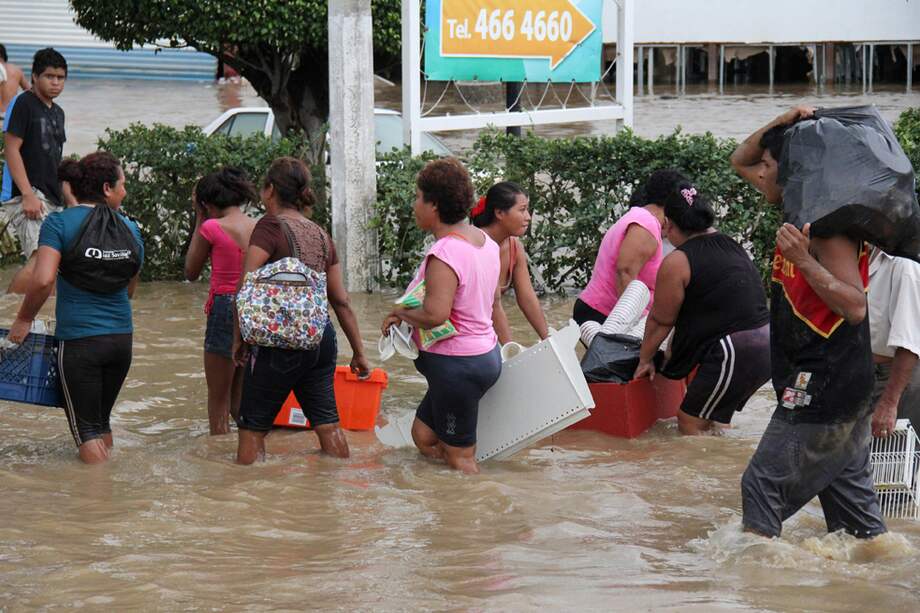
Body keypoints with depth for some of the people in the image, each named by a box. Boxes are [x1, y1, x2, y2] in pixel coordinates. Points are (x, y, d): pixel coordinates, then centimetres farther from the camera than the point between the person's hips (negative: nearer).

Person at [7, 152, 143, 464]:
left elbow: (43, 280, -19)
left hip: (78, 340, -5)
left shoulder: (59, 224, -8)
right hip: (121, 336, 5)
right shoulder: (129, 228, 5)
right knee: (102, 421, 22)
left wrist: (23, 319, -6)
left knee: (86, 430, 4)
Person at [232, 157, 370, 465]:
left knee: (253, 427, 3)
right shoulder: (321, 236, 11)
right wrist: (358, 351, 19)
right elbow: (342, 301, 13)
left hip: (280, 343, -6)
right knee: (328, 424, 11)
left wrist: (239, 339, -5)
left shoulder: (270, 227, -8)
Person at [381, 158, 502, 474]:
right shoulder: (484, 241, 6)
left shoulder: (444, 254, -23)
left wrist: (400, 313, -13)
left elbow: (435, 315, -32)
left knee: (459, 457, 2)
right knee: (424, 436, 20)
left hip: (455, 364, -10)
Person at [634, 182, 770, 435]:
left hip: (735, 354, -9)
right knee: (707, 420, 22)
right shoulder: (732, 246, 16)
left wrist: (645, 360, 19)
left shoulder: (676, 263, -8)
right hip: (766, 347, 9)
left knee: (690, 423, 3)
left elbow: (660, 322, 3)